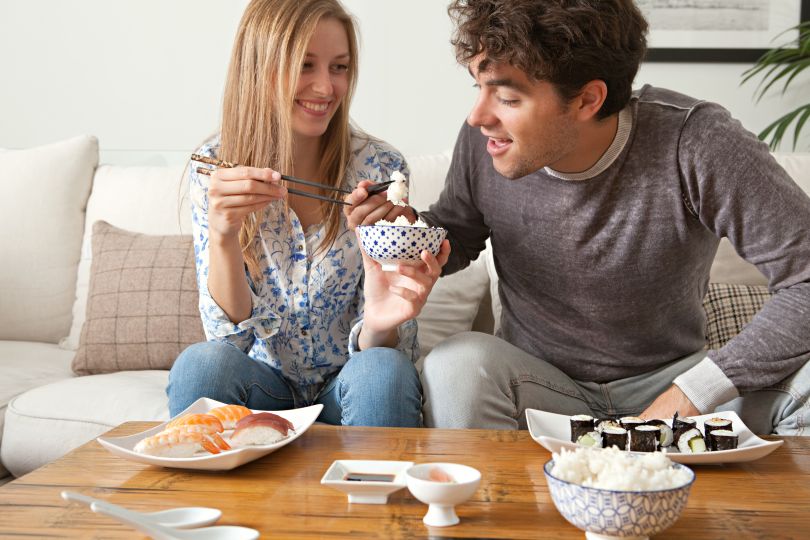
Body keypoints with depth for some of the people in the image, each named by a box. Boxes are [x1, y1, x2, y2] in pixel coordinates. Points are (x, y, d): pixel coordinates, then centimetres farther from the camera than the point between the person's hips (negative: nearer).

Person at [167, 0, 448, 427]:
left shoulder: (379, 168, -11)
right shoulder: (214, 169, -8)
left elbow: (377, 349, -10)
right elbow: (231, 331, -13)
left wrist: (379, 324, -35)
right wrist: (222, 236, -32)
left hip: (347, 388, 0)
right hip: (263, 385, 0)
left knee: (383, 371, -32)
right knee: (200, 364, -30)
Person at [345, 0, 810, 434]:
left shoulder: (693, 143, -23)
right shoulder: (485, 142, -12)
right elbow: (457, 237, 9)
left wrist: (692, 394, -28)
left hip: (668, 383, -1)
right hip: (538, 385, 2)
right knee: (458, 363, -30)